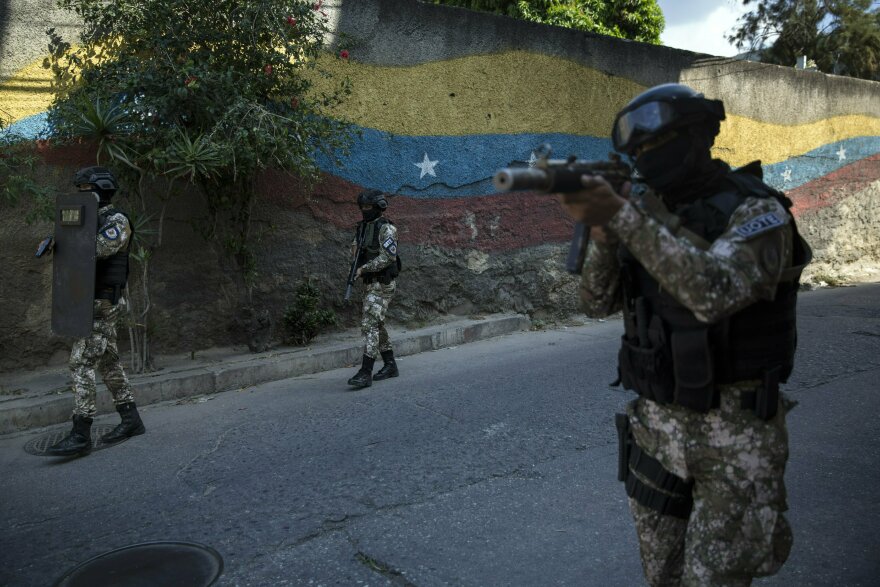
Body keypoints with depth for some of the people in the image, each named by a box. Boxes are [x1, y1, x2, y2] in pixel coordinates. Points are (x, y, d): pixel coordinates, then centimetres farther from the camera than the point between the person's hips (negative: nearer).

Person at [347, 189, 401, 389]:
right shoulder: (363, 226, 13)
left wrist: (363, 268, -17)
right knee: (376, 325, 13)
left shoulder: (386, 228, -13)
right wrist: (355, 247, 3)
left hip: (382, 284, -9)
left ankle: (365, 373, -14)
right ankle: (390, 365, 23)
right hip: (370, 283, 9)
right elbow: (357, 246, 27)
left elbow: (387, 257, -22)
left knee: (369, 324, -14)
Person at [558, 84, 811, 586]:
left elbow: (713, 291, -33)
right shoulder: (651, 214, 4)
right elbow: (600, 301, -1)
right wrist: (603, 229, -19)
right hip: (657, 426, 6)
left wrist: (623, 215, -35)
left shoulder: (759, 213, -14)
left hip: (735, 433, -5)